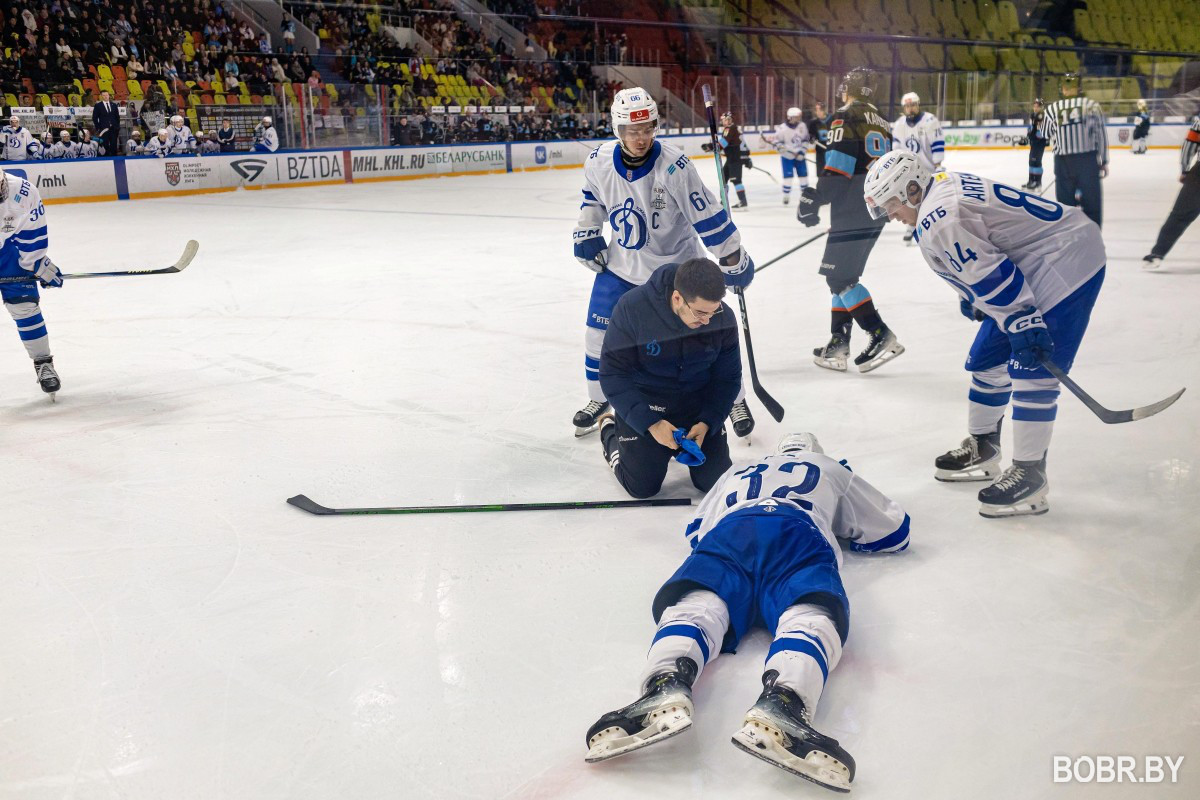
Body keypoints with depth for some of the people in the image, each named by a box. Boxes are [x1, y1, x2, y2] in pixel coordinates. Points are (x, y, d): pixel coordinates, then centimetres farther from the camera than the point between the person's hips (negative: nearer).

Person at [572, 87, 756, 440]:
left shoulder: (674, 166, -27)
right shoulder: (598, 161, -13)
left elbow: (708, 215, -22)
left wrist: (735, 262, -18)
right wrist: (586, 234, 5)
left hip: (677, 264, -3)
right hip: (621, 263, 4)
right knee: (599, 332, 6)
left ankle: (734, 400, 22)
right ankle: (598, 400, 29)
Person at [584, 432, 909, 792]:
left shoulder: (738, 469, 44)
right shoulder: (831, 469, 39)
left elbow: (695, 532, 50)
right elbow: (894, 531, 43)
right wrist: (845, 533, 59)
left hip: (726, 532, 2)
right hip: (799, 534, -2)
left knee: (692, 603, -19)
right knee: (812, 614, -24)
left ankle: (666, 686, -54)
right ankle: (781, 705, -58)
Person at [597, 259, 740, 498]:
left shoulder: (723, 318, -16)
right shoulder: (632, 308, -26)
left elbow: (728, 378, -5)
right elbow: (613, 375, -21)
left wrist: (706, 423, -18)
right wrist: (651, 423, -26)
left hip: (697, 402, 3)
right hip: (642, 402, -3)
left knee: (715, 481, -2)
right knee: (643, 486, -5)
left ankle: (683, 442, 29)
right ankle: (610, 431, 24)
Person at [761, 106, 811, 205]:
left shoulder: (802, 125, -5)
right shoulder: (782, 128, -18)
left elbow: (805, 139, 5)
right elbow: (776, 140, -11)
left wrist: (803, 151, -5)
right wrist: (781, 148, -27)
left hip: (800, 155, 4)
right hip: (787, 156, -4)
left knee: (803, 174, 6)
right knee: (788, 176, -7)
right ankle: (786, 195, 5)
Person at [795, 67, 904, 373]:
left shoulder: (845, 118, -8)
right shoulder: (882, 124, 18)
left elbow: (838, 167, -19)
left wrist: (814, 198, -14)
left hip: (852, 211, -9)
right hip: (876, 213, 9)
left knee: (839, 277, -7)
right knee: (843, 276, 13)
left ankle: (881, 336, -14)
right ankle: (838, 343, 11)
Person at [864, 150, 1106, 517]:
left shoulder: (938, 221, -22)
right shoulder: (946, 186, 11)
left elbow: (991, 273, -25)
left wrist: (1024, 325, -24)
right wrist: (970, 299, 26)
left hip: (1067, 262, -11)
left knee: (1032, 372, -12)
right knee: (989, 357, 15)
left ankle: (1029, 474, -6)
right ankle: (982, 449, 28)